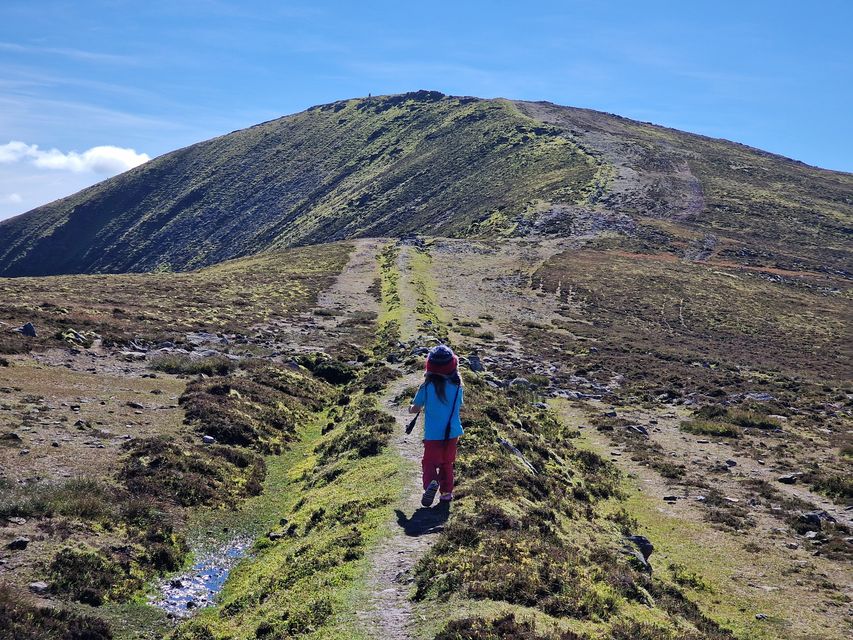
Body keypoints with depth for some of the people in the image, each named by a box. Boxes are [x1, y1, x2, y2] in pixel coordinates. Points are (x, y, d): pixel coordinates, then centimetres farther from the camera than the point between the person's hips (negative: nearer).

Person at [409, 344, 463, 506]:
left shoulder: (427, 387, -14)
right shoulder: (457, 387, -7)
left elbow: (415, 409, -6)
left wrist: (412, 408, 17)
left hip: (433, 435, -3)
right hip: (452, 433, 3)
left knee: (429, 462, 7)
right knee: (447, 463, 21)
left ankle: (431, 482, -21)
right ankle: (446, 491, 24)